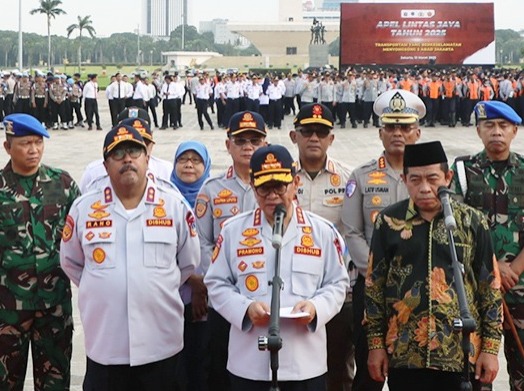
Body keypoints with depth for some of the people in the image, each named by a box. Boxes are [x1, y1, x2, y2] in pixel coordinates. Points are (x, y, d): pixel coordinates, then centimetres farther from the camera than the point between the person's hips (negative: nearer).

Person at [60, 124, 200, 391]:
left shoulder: (174, 205, 0)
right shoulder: (84, 208, 1)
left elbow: (189, 262, 9)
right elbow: (71, 263, 13)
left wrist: (158, 290, 9)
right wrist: (102, 291, 10)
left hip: (161, 344, 0)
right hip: (104, 346, 1)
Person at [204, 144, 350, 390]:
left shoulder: (322, 231, 4)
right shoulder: (233, 230, 3)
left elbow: (337, 284, 7)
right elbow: (216, 284, 4)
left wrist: (315, 306, -14)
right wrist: (245, 307, -14)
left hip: (305, 362, 1)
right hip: (249, 363, 0)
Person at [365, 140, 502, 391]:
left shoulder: (472, 222, 1)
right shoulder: (388, 222, 1)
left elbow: (491, 288, 4)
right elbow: (374, 285, 6)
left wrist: (491, 347, 0)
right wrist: (375, 344, 3)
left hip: (462, 353, 0)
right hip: (405, 354, 0)